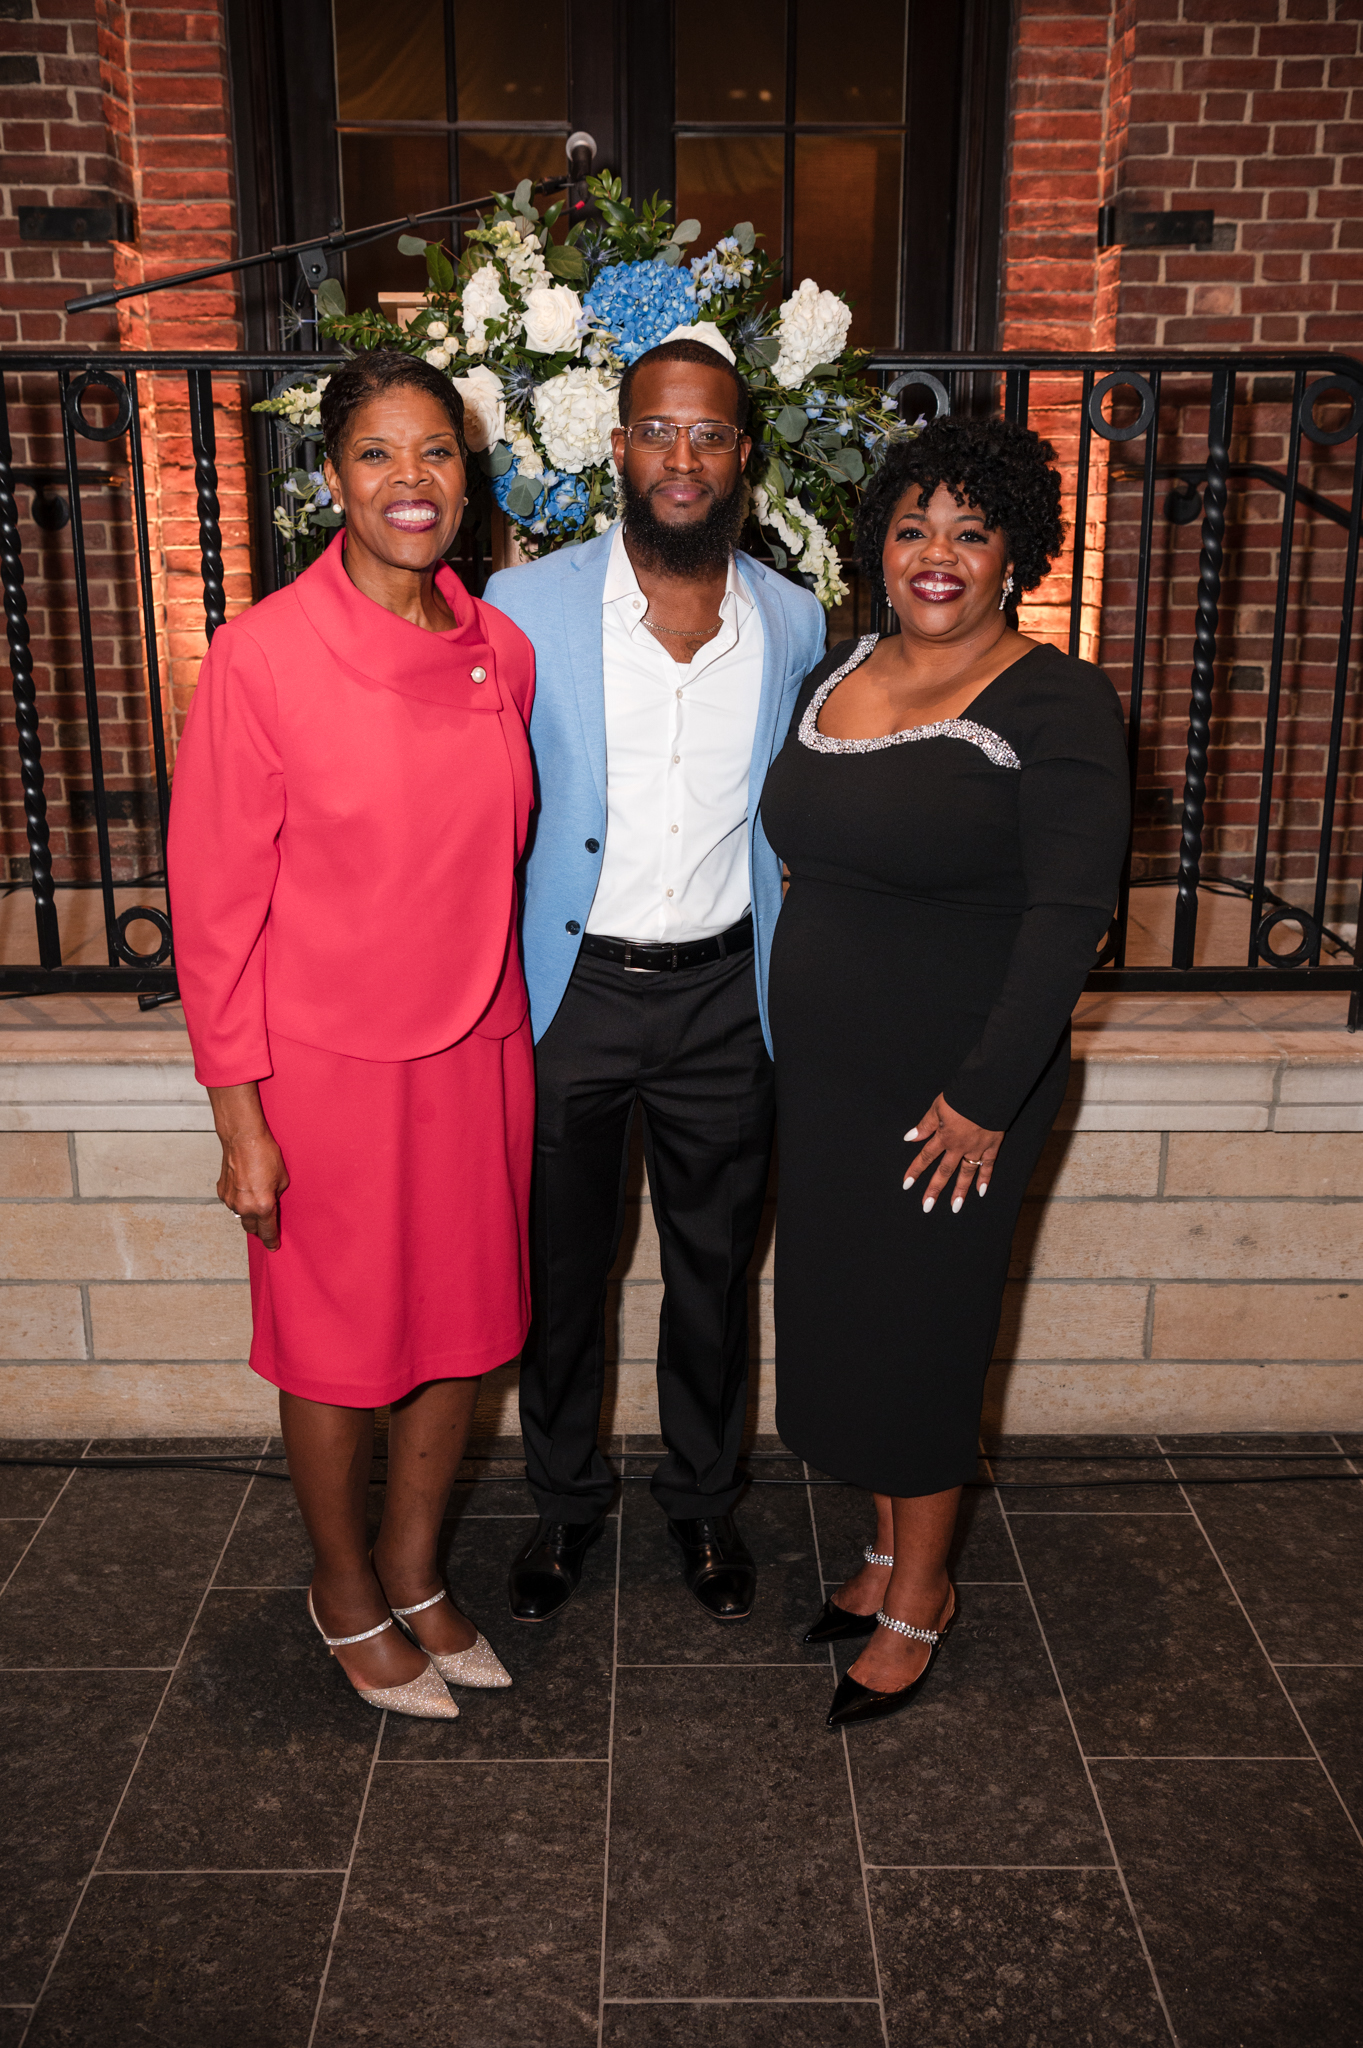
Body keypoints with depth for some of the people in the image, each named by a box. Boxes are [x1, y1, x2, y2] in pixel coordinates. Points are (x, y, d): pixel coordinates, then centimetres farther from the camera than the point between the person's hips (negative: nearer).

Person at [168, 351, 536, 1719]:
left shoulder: (500, 652, 1)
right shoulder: (264, 656, -14)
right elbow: (215, 900, -11)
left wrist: (503, 1016, 13)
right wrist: (241, 1117, -11)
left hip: (476, 1053, 5)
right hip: (328, 1067, -5)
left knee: (462, 1329, 17)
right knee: (339, 1348, 13)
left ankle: (414, 1568, 41)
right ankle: (346, 1592, 39)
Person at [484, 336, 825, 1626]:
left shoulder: (794, 623, 0)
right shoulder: (526, 606, -8)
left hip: (726, 996, 2)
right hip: (570, 988, -1)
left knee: (712, 1271, 16)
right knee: (559, 1268, 14)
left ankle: (702, 1497, 40)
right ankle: (566, 1499, 39)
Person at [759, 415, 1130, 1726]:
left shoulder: (1053, 704, -13)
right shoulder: (832, 677, 7)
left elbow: (1068, 917, -17)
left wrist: (986, 1097, -19)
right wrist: (794, 1032, 11)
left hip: (953, 1088, -6)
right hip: (824, 1074, 6)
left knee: (918, 1329, 6)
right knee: (845, 1314, 15)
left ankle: (921, 1595, 29)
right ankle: (889, 1551, 37)